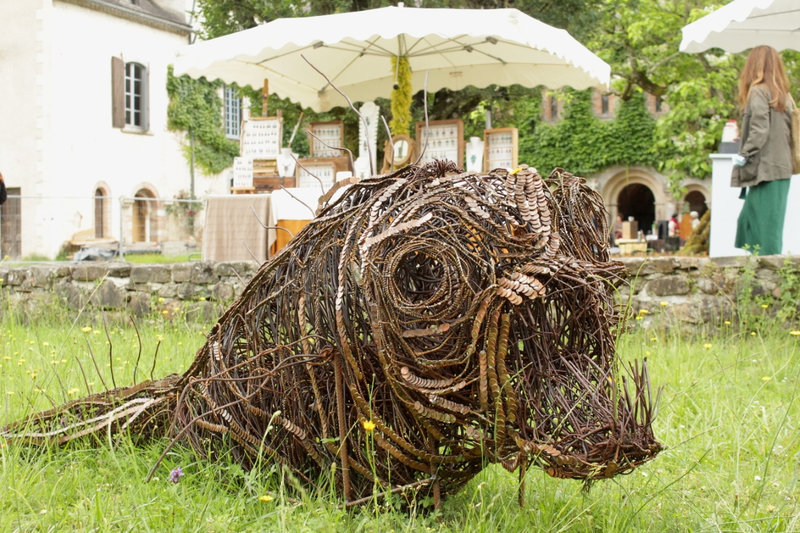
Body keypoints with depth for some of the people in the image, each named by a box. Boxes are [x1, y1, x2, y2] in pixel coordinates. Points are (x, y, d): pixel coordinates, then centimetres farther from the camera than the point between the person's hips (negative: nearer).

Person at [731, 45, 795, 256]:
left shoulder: (758, 91, -8)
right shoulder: (783, 95, 14)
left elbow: (759, 130, -18)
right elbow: (790, 131, 12)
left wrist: (744, 155, -14)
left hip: (766, 169, -8)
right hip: (782, 168, 8)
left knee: (766, 227, -5)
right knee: (747, 221, 13)